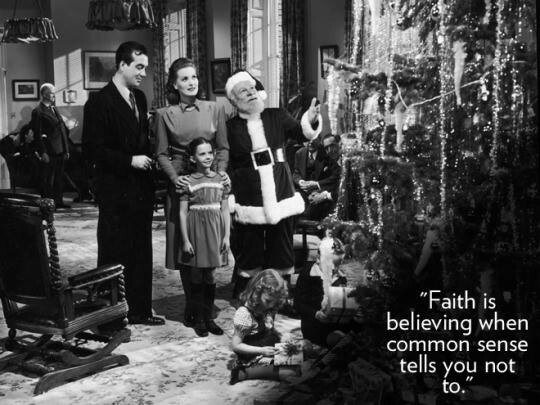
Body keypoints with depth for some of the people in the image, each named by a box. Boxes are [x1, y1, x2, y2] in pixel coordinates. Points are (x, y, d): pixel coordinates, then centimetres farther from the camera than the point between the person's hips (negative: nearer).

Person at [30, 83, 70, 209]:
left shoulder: (54, 109, 17)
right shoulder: (38, 112, -9)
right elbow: (37, 134, -12)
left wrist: (66, 149, 15)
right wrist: (43, 153, -17)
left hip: (60, 151, 8)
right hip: (49, 153, -8)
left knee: (59, 178, 13)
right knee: (48, 180, 0)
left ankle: (58, 201, 22)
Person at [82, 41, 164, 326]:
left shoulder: (139, 98, 13)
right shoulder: (100, 102, -11)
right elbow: (92, 150, -14)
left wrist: (147, 159, 4)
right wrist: (129, 160, -17)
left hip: (141, 190, 7)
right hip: (116, 192, -7)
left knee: (141, 252, 13)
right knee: (114, 255, 1)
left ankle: (140, 309, 23)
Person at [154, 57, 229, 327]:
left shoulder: (214, 110, 7)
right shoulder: (164, 115, 4)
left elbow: (223, 148, 9)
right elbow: (161, 154, 4)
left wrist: (221, 170, -8)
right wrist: (174, 176, -12)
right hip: (181, 183, -1)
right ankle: (191, 306, 14)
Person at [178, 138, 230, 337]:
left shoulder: (220, 180, 5)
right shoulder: (188, 182, -4)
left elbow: (225, 210, 7)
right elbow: (183, 213, -4)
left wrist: (226, 236, 1)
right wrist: (185, 240, -8)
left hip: (215, 230, 2)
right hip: (195, 229, -2)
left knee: (209, 276, 8)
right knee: (197, 277, 3)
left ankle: (209, 317, 19)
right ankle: (199, 320, 13)